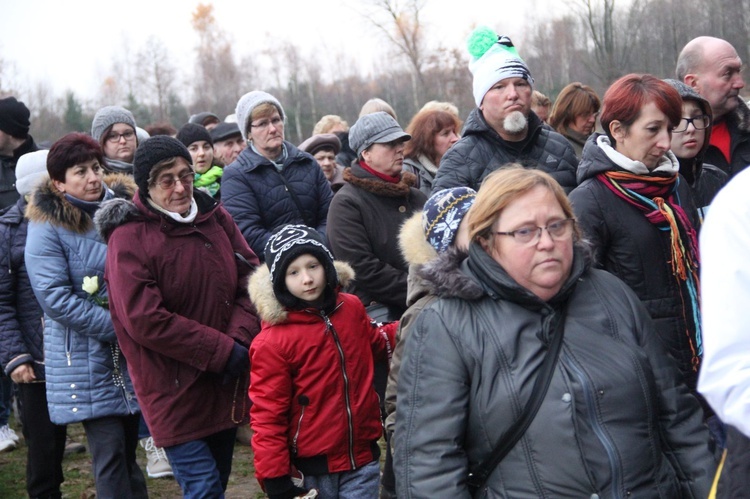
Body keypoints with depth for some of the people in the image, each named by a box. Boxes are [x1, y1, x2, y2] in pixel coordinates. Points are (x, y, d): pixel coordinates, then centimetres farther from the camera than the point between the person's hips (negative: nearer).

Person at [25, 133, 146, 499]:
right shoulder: (46, 227, -8)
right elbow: (55, 296, -16)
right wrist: (118, 327, -18)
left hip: (132, 350, 5)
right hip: (85, 356, -5)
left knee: (128, 448, 13)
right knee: (109, 451, -7)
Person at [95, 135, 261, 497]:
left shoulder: (215, 217, 4)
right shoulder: (128, 238, -13)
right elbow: (144, 320, -19)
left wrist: (241, 337, -12)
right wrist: (221, 350, -17)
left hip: (226, 384, 6)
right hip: (174, 389, -6)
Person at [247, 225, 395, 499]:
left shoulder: (351, 308, 0)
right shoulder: (272, 341, -16)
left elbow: (375, 343, 22)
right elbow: (268, 414, -13)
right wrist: (274, 476, -13)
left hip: (362, 456, 4)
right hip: (313, 468, -3)